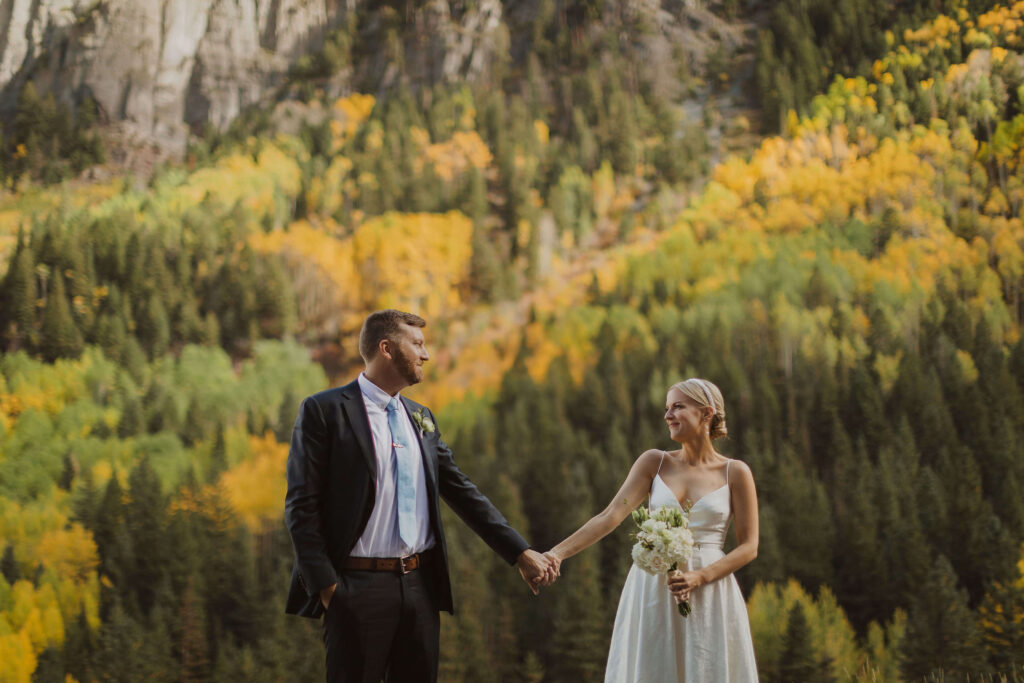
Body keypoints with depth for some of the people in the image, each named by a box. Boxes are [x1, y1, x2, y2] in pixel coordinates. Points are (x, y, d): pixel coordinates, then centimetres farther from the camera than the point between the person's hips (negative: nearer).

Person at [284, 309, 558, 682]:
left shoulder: (421, 417, 14)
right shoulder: (324, 411, -5)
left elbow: (462, 491, 15)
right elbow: (301, 506, -8)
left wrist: (521, 553, 8)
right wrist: (325, 585, -14)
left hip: (421, 584, 6)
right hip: (359, 586, -6)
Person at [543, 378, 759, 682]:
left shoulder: (735, 473, 1)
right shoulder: (655, 462, 5)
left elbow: (749, 546, 0)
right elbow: (611, 515, -4)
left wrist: (700, 577, -14)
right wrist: (558, 552, -16)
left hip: (708, 595, -1)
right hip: (652, 590, 2)